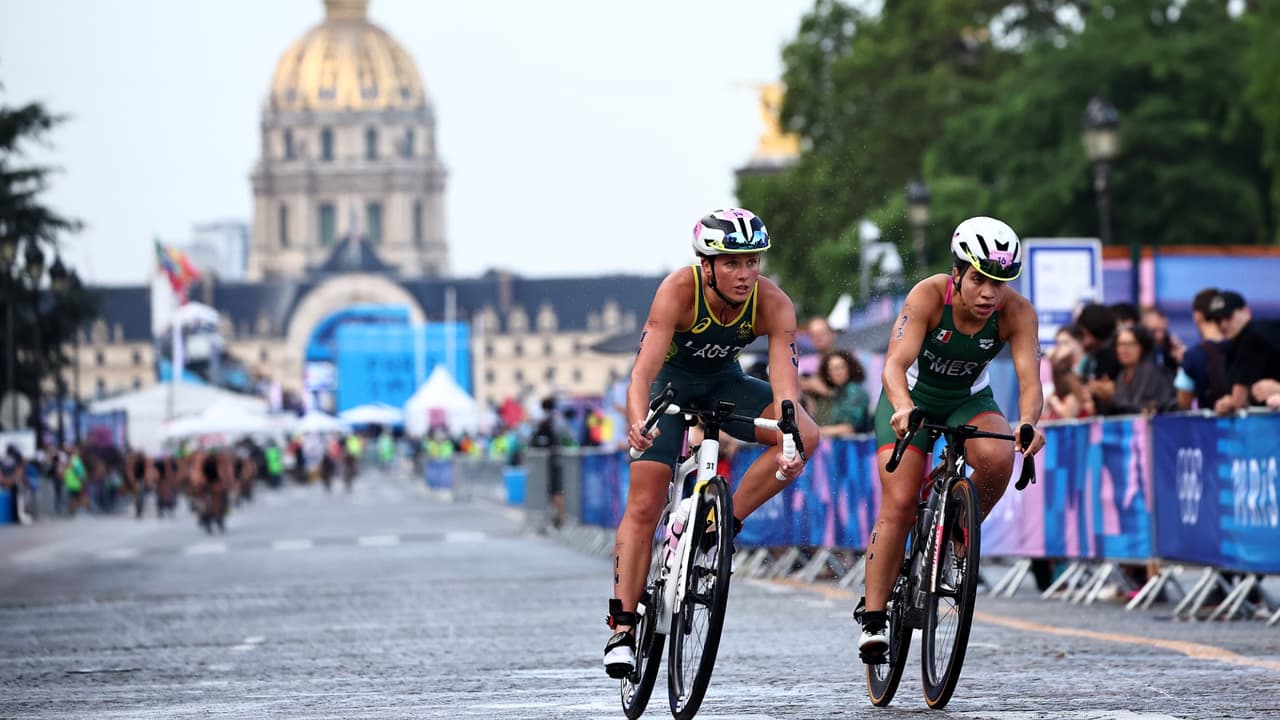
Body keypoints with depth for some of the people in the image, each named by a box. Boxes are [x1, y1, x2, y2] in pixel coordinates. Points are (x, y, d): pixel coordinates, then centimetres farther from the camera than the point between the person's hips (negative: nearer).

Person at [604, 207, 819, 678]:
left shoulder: (774, 304, -27)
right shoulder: (678, 291, -33)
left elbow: (784, 383, -34)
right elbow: (643, 370, -41)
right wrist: (637, 423, -60)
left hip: (724, 382, 3)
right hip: (671, 379, -3)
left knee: (805, 435, -22)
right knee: (644, 507, -11)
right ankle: (623, 628, -6)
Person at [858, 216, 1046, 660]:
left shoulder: (1017, 312, -24)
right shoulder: (928, 296, -30)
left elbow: (1029, 379, -33)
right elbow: (896, 363, -40)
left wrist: (1027, 423, -54)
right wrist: (902, 407, -60)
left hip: (969, 400, 2)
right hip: (912, 398, -2)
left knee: (998, 459, -30)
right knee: (899, 503, -16)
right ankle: (873, 616, -8)